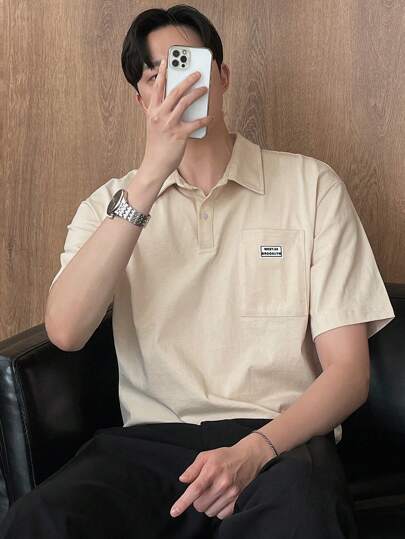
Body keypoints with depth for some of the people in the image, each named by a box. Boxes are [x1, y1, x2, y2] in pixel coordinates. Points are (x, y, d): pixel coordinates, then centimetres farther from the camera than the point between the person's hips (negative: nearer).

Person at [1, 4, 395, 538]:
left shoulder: (311, 185, 6)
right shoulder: (111, 203, 12)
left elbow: (348, 370, 0)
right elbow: (66, 331, -10)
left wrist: (255, 450, -19)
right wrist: (150, 175, -15)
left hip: (279, 438, -2)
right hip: (150, 440, 3)